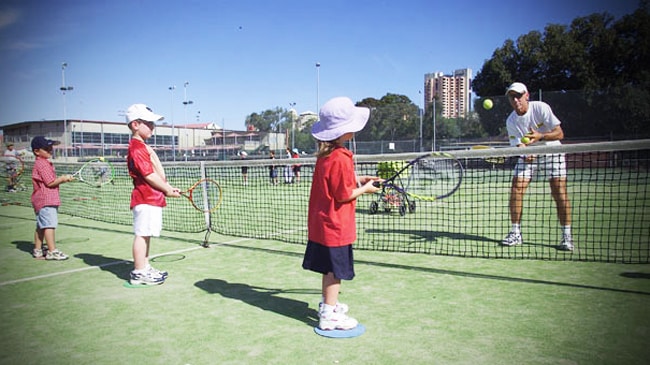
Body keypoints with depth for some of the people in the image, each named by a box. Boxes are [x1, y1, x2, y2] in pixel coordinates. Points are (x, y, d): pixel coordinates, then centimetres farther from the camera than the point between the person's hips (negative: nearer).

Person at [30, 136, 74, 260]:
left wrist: (62, 179, 7)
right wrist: (63, 178, -7)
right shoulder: (42, 164, -14)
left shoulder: (46, 163, 17)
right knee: (49, 225, -10)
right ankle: (52, 251, -10)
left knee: (41, 226, 14)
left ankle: (38, 250, 21)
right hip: (46, 200, -11)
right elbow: (50, 183, -19)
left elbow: (51, 180, 21)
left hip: (44, 200, 11)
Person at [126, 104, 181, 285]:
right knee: (142, 234, -5)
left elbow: (158, 173, 19)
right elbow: (149, 175, -18)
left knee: (146, 234, 15)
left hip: (154, 198, 10)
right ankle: (139, 273, 1)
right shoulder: (137, 149, -14)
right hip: (145, 199, -10)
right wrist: (167, 190, -11)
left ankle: (145, 267, 23)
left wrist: (168, 187, 9)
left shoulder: (144, 147, 19)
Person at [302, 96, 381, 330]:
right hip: (336, 225, -9)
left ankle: (327, 305, 36)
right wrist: (365, 189, -6)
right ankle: (329, 316, 12)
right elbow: (344, 195, -20)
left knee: (330, 268, 21)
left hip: (323, 222, 9)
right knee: (336, 270, 2)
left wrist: (357, 179, 10)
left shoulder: (326, 154, 5)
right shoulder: (340, 158, -23)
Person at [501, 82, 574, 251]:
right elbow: (518, 145, -8)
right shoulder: (511, 121, -8)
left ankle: (566, 236, -4)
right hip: (528, 154, 3)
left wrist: (540, 136, -38)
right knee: (516, 189, -10)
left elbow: (559, 133, -20)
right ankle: (515, 233, 1)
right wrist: (525, 154, -30)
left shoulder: (541, 108, -18)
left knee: (559, 191, -14)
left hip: (552, 150, -3)